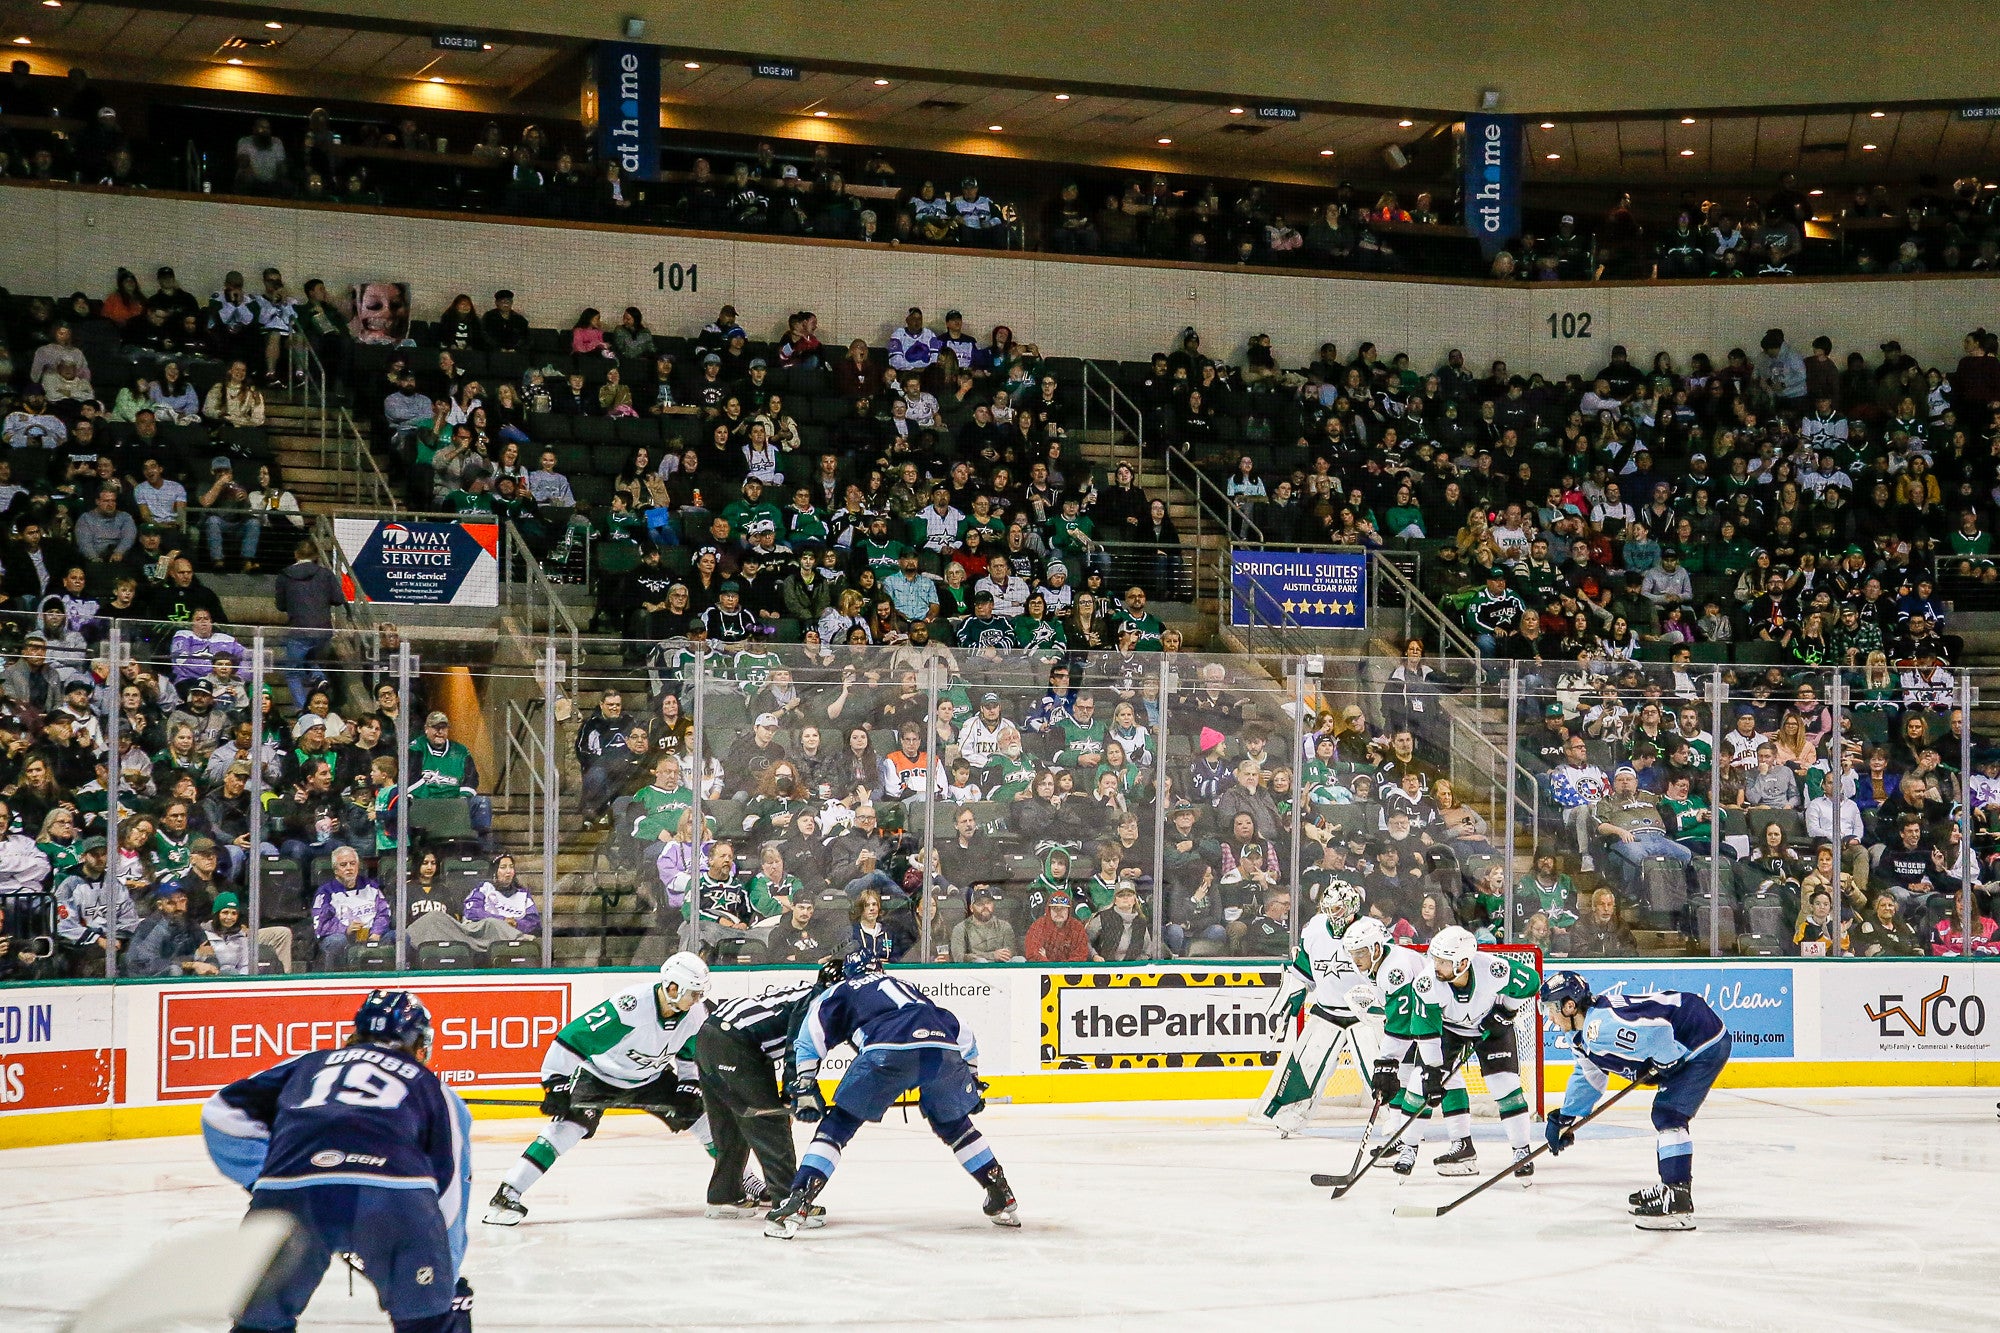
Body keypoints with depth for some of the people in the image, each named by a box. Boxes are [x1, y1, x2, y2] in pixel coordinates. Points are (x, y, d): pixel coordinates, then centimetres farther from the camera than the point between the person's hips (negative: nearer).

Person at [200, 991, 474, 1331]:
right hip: (395, 1191, -1)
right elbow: (449, 1196, 31)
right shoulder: (433, 1089, 32)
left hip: (290, 1193, 1)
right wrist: (451, 1288, 41)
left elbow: (222, 1115, 28)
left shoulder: (307, 1064, 35)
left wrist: (264, 1182, 36)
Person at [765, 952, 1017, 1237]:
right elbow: (962, 1033, 42)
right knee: (954, 1125, 30)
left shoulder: (843, 990, 30)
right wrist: (972, 1079, 51)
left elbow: (812, 1032, 13)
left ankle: (797, 1203, -5)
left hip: (888, 1053, -4)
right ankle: (1002, 1199, 32)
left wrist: (805, 1088, 12)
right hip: (945, 1053, 4)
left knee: (838, 1125, 8)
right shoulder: (908, 988, 43)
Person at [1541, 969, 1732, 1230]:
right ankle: (1669, 1188, 32)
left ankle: (1678, 1206, -20)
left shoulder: (1602, 1023, -24)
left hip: (1705, 1043, -11)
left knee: (1668, 1117, -15)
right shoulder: (1585, 1037, 12)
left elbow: (1656, 1028, -34)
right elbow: (1587, 1077, 29)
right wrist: (1566, 1119, 29)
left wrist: (1661, 1064, -18)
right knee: (1664, 1116, 20)